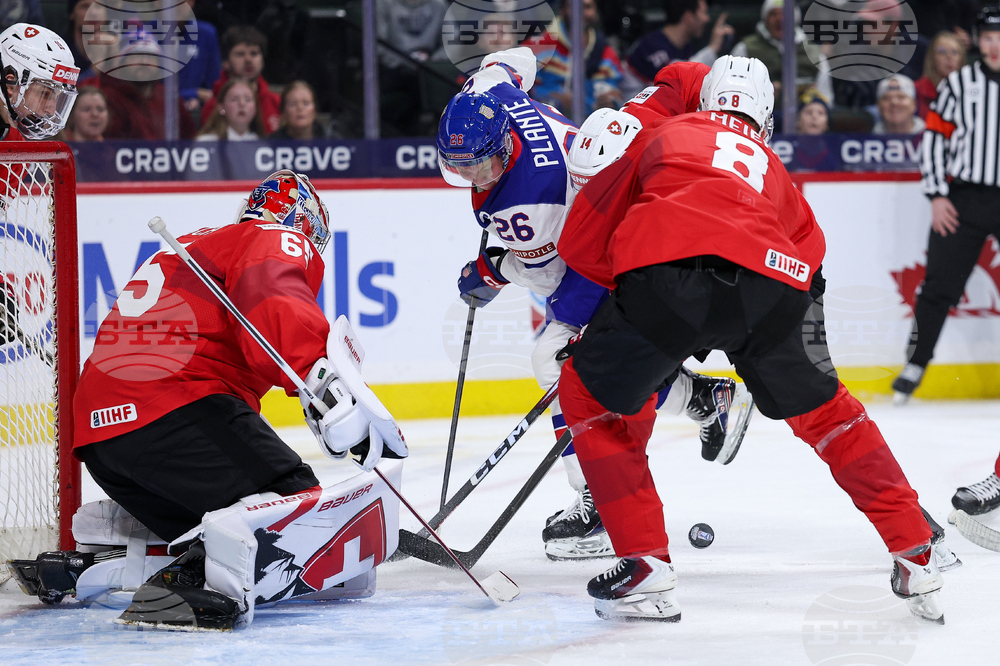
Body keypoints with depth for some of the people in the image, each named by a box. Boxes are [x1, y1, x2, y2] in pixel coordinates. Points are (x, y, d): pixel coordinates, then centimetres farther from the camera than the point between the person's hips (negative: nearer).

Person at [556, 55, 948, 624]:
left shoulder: (659, 135, 33)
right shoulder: (772, 171, 39)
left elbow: (582, 241, 30)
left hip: (665, 267, -2)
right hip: (771, 275, 3)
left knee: (593, 398, 21)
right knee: (825, 410, 26)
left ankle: (646, 566, 11)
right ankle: (917, 559, 25)